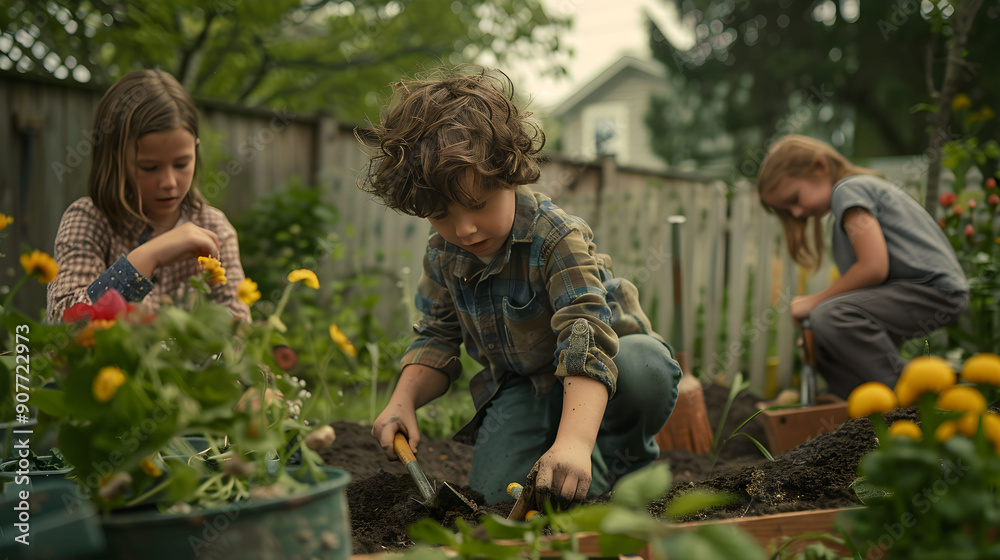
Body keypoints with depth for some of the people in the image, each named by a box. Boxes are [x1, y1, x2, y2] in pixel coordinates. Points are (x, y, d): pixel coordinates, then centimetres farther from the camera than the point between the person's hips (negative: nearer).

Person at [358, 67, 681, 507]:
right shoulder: (442, 253, -7)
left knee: (646, 368, -39)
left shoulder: (559, 238, -28)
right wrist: (403, 402, -14)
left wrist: (574, 442, -56)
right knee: (494, 494, -17)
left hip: (593, 373, -4)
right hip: (519, 386, 5)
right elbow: (437, 338, 7)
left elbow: (586, 340, -41)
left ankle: (621, 451, -5)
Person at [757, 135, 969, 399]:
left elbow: (874, 267, -20)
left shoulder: (849, 189, -9)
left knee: (830, 316, -29)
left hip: (935, 290, -11)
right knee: (825, 346, 11)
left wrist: (815, 301, -9)